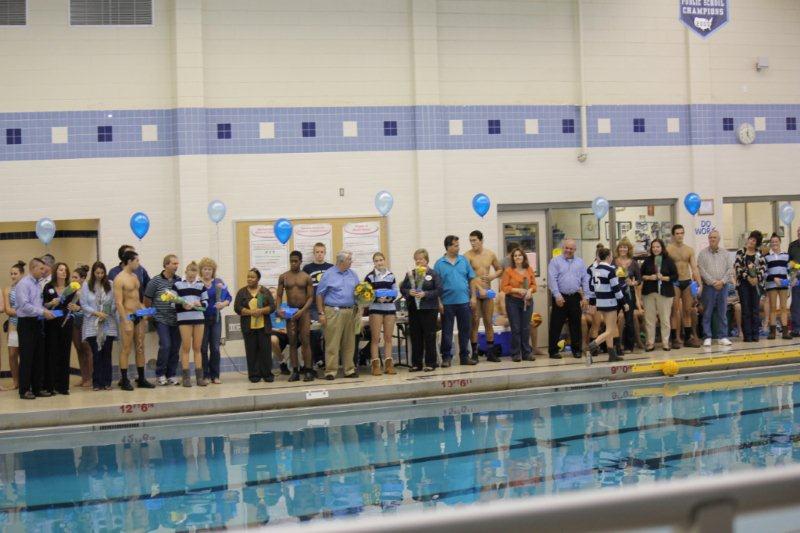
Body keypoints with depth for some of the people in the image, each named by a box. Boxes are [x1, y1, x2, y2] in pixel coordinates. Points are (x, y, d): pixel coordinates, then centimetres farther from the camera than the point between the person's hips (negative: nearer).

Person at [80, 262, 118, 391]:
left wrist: (108, 313, -15)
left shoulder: (110, 286, 4)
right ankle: (97, 383, 5)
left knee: (107, 353, 3)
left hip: (108, 325, 1)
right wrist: (96, 313, -11)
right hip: (92, 325, -1)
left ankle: (107, 382, 9)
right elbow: (83, 304, -1)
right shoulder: (86, 286, 2)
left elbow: (114, 303, 2)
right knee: (96, 354, 0)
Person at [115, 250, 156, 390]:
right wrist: (126, 322, -20)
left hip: (138, 315, 8)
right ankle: (124, 380, 2)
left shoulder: (135, 276, 13)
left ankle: (141, 379, 16)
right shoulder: (119, 279, -12)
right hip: (128, 316, -8)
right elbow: (118, 303, -16)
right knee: (126, 349, -4)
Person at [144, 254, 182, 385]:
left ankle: (171, 375, 15)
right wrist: (152, 313, 5)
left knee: (175, 347, 4)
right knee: (165, 345, -14)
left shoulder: (179, 280, 7)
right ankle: (160, 374, 1)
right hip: (161, 319, -4)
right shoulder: (155, 281, -4)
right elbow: (147, 300, 2)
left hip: (176, 320, 4)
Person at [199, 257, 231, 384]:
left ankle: (215, 375, 8)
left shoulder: (218, 282, 6)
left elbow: (229, 297, 3)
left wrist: (224, 303, -16)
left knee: (215, 347, 2)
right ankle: (205, 375, 8)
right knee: (203, 348, 1)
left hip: (215, 318, 2)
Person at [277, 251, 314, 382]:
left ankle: (308, 370, -3)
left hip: (304, 311, -2)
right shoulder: (283, 277, 6)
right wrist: (278, 308, -12)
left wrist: (302, 310, -15)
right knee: (292, 342, 2)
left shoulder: (306, 277, 1)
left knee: (305, 341, -6)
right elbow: (279, 295, 6)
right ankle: (295, 371, 5)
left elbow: (311, 297, -2)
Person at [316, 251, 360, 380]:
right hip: (333, 312, -5)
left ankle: (349, 369, 14)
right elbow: (319, 294, 0)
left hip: (350, 312, 5)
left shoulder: (353, 275, 14)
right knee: (332, 343, -6)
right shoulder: (328, 274, 0)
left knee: (349, 343, 7)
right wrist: (321, 313, -5)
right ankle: (331, 371, -4)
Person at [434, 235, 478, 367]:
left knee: (465, 330, 8)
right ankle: (446, 357, 11)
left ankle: (465, 356, 17)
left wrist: (473, 297, 0)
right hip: (447, 303, -2)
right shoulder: (439, 264, -1)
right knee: (446, 332, 3)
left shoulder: (464, 260, 6)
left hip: (464, 302, 3)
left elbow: (471, 279, 8)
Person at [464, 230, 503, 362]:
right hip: (474, 292, -4)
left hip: (487, 292, 4)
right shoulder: (468, 255, -7)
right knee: (474, 322, -4)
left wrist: (493, 276, -2)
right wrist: (480, 289, -25)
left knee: (489, 322, 7)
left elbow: (500, 269, 19)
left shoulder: (490, 254, 7)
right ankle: (474, 353, 1)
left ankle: (490, 352, 13)